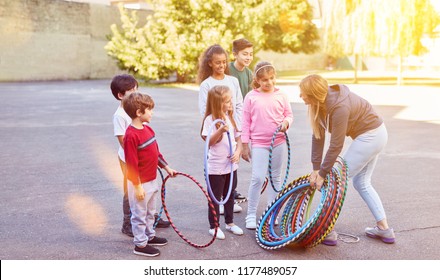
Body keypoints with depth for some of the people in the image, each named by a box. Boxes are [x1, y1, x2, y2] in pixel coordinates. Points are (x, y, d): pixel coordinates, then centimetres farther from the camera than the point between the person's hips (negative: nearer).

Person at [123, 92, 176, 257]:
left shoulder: (148, 130, 5)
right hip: (140, 184, -9)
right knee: (139, 214, 5)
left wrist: (166, 167, 19)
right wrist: (138, 186, -21)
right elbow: (131, 164, -23)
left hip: (152, 180, 9)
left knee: (150, 212, 23)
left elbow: (156, 152, 17)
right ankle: (140, 245, 17)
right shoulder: (131, 135, -23)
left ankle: (149, 236, 40)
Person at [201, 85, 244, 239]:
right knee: (215, 197, 6)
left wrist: (238, 152, -8)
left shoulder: (230, 118, 4)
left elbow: (238, 138, 9)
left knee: (230, 195, 18)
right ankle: (214, 226, 19)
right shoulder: (211, 119, -14)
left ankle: (230, 222, 33)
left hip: (231, 165, 6)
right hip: (216, 167, -6)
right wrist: (221, 130, -32)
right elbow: (209, 142, -18)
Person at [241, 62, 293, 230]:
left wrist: (286, 122, -13)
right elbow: (246, 122, 0)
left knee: (275, 177, 12)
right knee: (258, 178, -9)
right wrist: (244, 145, -1)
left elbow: (289, 114, 11)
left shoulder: (281, 96, 2)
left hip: (278, 142, 3)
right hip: (258, 144, -3)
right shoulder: (251, 97, -3)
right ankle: (251, 214, 5)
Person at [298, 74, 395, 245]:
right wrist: (315, 169, -3)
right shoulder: (320, 102, -6)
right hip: (374, 135, 9)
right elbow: (318, 136, -3)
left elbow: (336, 146, -26)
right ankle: (384, 229, 26)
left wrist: (322, 174, -17)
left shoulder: (339, 107, -32)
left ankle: (328, 232, 3)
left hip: (370, 137, -9)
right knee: (362, 182, 18)